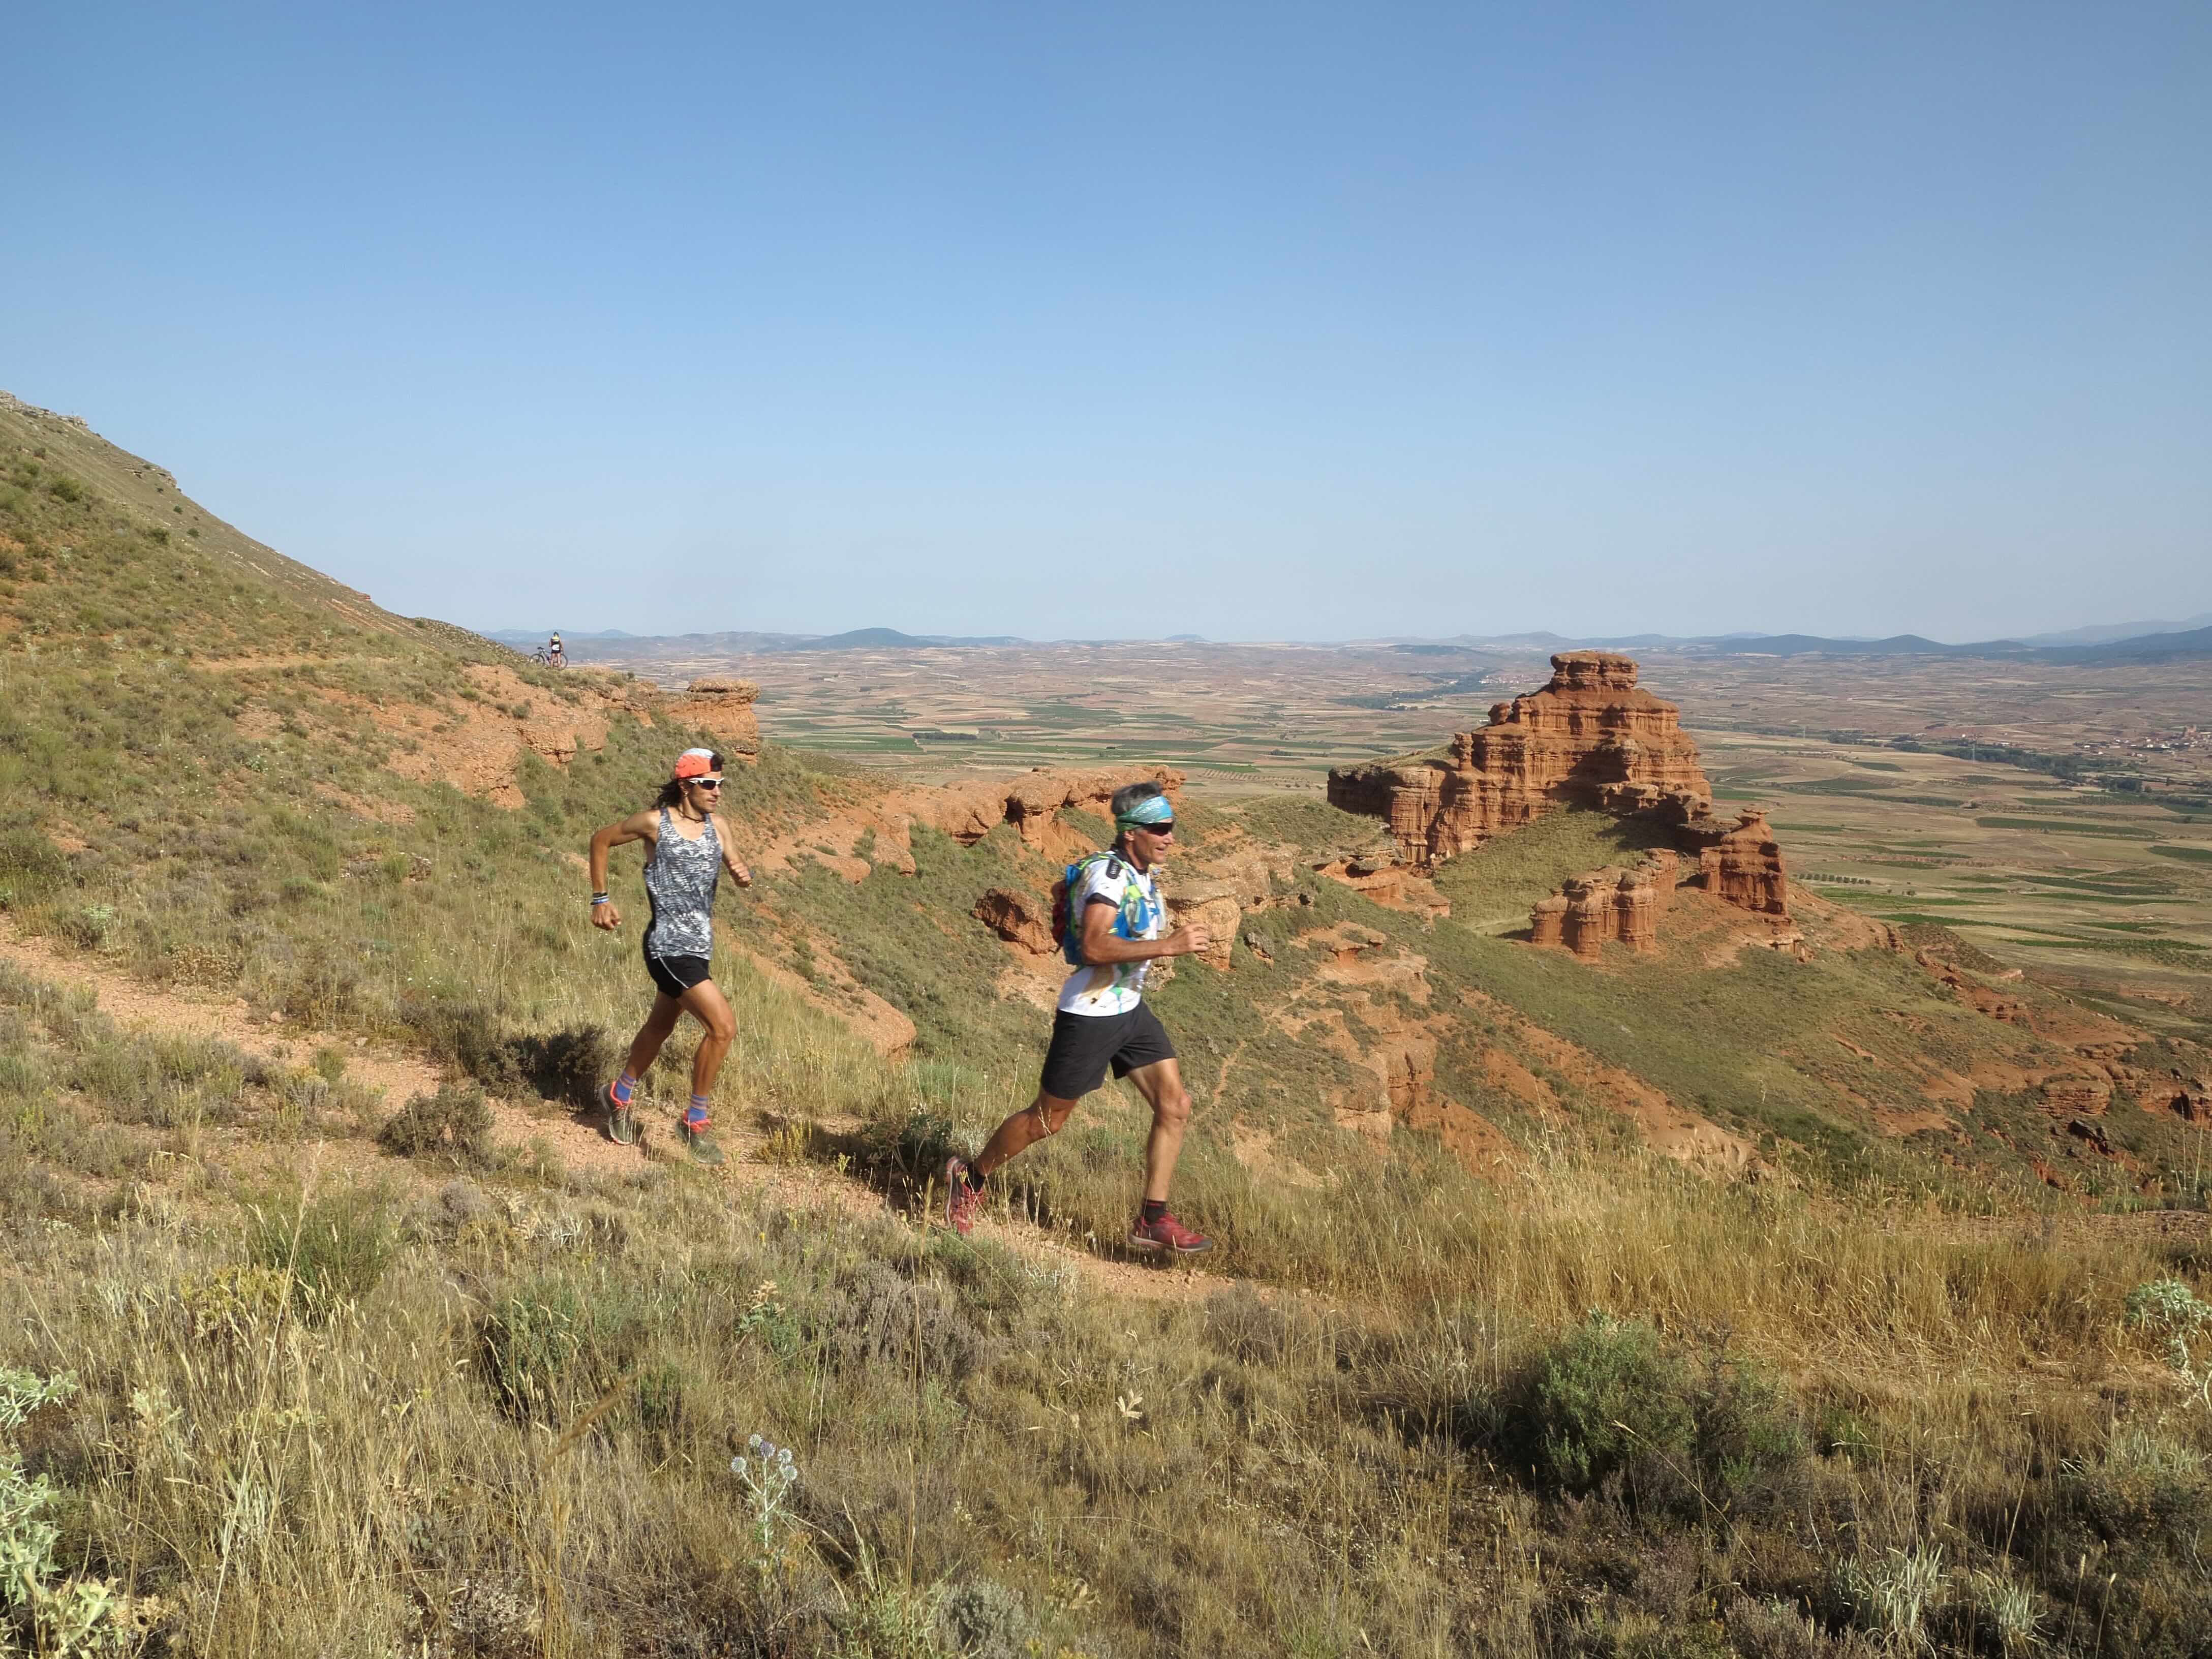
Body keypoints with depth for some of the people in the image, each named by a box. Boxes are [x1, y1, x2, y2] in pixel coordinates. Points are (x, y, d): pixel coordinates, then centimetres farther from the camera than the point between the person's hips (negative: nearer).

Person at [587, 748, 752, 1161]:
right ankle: (695, 1122, -2)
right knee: (723, 1027, -17)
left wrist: (743, 875, -16)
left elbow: (739, 872, 9)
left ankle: (621, 1095, 46)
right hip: (669, 946, -7)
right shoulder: (655, 822, -11)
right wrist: (600, 899, 2)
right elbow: (601, 840, 3)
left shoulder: (717, 826, 5)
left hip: (699, 945, 7)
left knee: (661, 1025, 24)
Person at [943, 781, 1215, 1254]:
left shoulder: (1142, 873, 8)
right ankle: (971, 1177, 27)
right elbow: (1093, 946, -34)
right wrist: (1169, 945, -35)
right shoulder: (1107, 872, -21)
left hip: (1130, 1010, 9)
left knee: (1175, 1107, 0)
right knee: (1048, 1119, 5)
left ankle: (1152, 1221, 8)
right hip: (1089, 1015, -9)